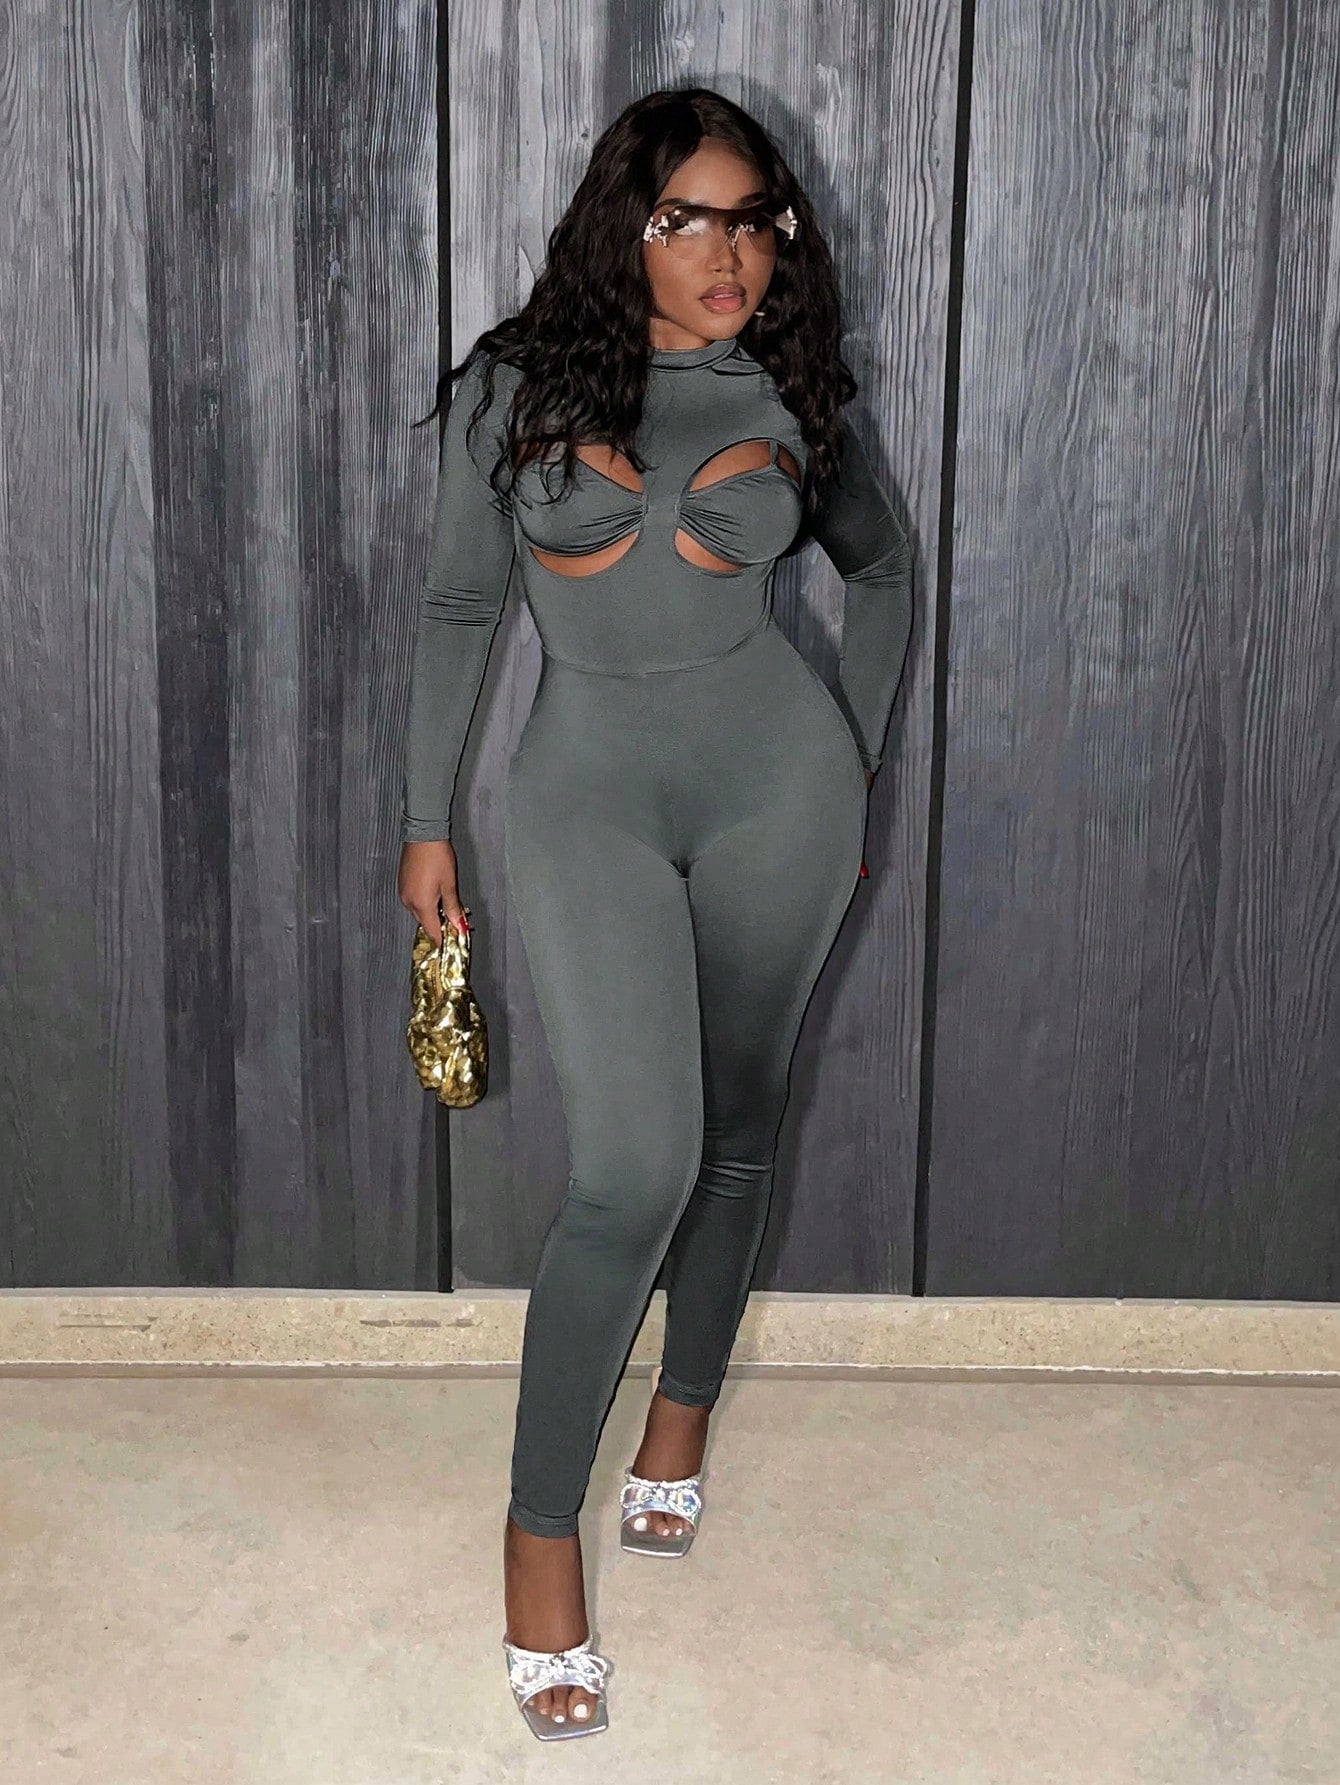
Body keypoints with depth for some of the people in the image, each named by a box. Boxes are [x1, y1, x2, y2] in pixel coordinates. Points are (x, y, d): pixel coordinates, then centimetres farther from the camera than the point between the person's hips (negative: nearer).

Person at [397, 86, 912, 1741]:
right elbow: (456, 606, 6)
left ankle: (684, 1406, 36)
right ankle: (540, 1529, 2)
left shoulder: (788, 395, 4)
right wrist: (426, 822, 7)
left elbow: (881, 568, 19)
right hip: (587, 796, -2)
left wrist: (853, 769, 15)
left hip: (775, 781, 2)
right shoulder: (512, 387, 0)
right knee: (633, 1164, -13)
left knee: (734, 1123, 12)